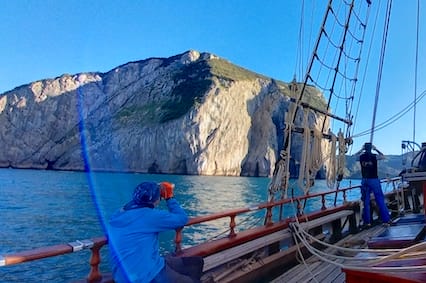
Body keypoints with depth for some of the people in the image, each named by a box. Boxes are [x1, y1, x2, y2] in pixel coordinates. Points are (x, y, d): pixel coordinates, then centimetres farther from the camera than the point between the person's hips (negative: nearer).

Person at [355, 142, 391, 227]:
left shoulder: (361, 157, -2)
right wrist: (376, 149, 13)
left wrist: (362, 150, 17)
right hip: (374, 180, -2)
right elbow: (383, 156, 10)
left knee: (366, 202, 6)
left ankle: (367, 221, 9)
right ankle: (386, 219, 8)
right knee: (380, 200, 5)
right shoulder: (374, 156, -9)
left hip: (365, 181, 2)